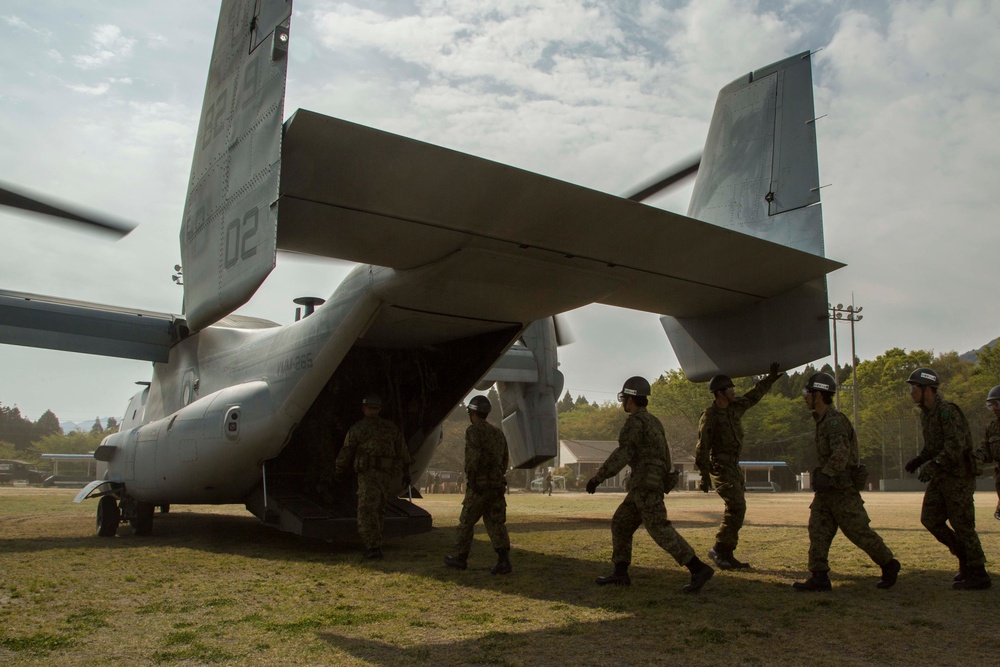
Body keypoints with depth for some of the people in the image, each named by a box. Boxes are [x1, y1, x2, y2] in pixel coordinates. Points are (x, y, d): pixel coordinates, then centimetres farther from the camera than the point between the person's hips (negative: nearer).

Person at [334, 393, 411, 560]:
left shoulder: (356, 429, 0)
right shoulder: (392, 428, 9)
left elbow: (345, 454, 6)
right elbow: (403, 452, 12)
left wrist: (339, 472, 21)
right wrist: (406, 472, 23)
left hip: (369, 474, -4)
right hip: (387, 475, 5)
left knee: (367, 511, -3)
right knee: (378, 509, 19)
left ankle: (374, 548, -11)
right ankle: (374, 544, 22)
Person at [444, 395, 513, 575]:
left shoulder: (473, 430, -8)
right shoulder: (498, 432, 15)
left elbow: (473, 457, -20)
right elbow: (505, 459, 18)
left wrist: (470, 479, -11)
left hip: (478, 486, -6)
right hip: (497, 484, 6)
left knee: (467, 522, 8)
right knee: (496, 523, 3)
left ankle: (461, 558, 19)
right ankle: (504, 561, -6)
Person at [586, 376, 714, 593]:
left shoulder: (635, 421, -11)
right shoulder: (652, 422, 19)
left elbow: (622, 455, -20)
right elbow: (663, 456, 23)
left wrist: (597, 477, -17)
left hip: (645, 483, -10)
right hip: (651, 483, 10)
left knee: (659, 530, -12)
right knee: (620, 524, 12)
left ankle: (698, 569, -14)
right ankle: (620, 573, 12)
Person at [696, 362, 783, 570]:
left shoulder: (735, 407, 9)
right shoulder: (709, 416, -14)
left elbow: (753, 396, 28)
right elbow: (702, 448, -16)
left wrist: (770, 378, 28)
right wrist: (705, 476, -19)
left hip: (734, 466, 9)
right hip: (720, 466, -9)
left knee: (737, 508, 9)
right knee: (736, 506, -19)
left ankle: (727, 555, 15)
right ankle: (719, 549, -10)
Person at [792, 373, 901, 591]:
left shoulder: (835, 420, -19)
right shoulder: (821, 420, 12)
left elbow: (841, 453, -32)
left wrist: (825, 475, -40)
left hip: (843, 488, -9)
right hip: (827, 487, 9)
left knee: (859, 531, 2)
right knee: (817, 530, 2)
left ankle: (889, 565, 22)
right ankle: (819, 577, 3)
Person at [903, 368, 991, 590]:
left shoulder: (947, 411, -17)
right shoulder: (925, 413, 11)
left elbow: (956, 445, -27)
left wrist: (933, 465, -32)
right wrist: (918, 460, 5)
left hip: (958, 475, -9)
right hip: (941, 476, 9)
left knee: (962, 524, -3)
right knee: (930, 518, 6)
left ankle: (978, 574, 9)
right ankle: (965, 558, 22)